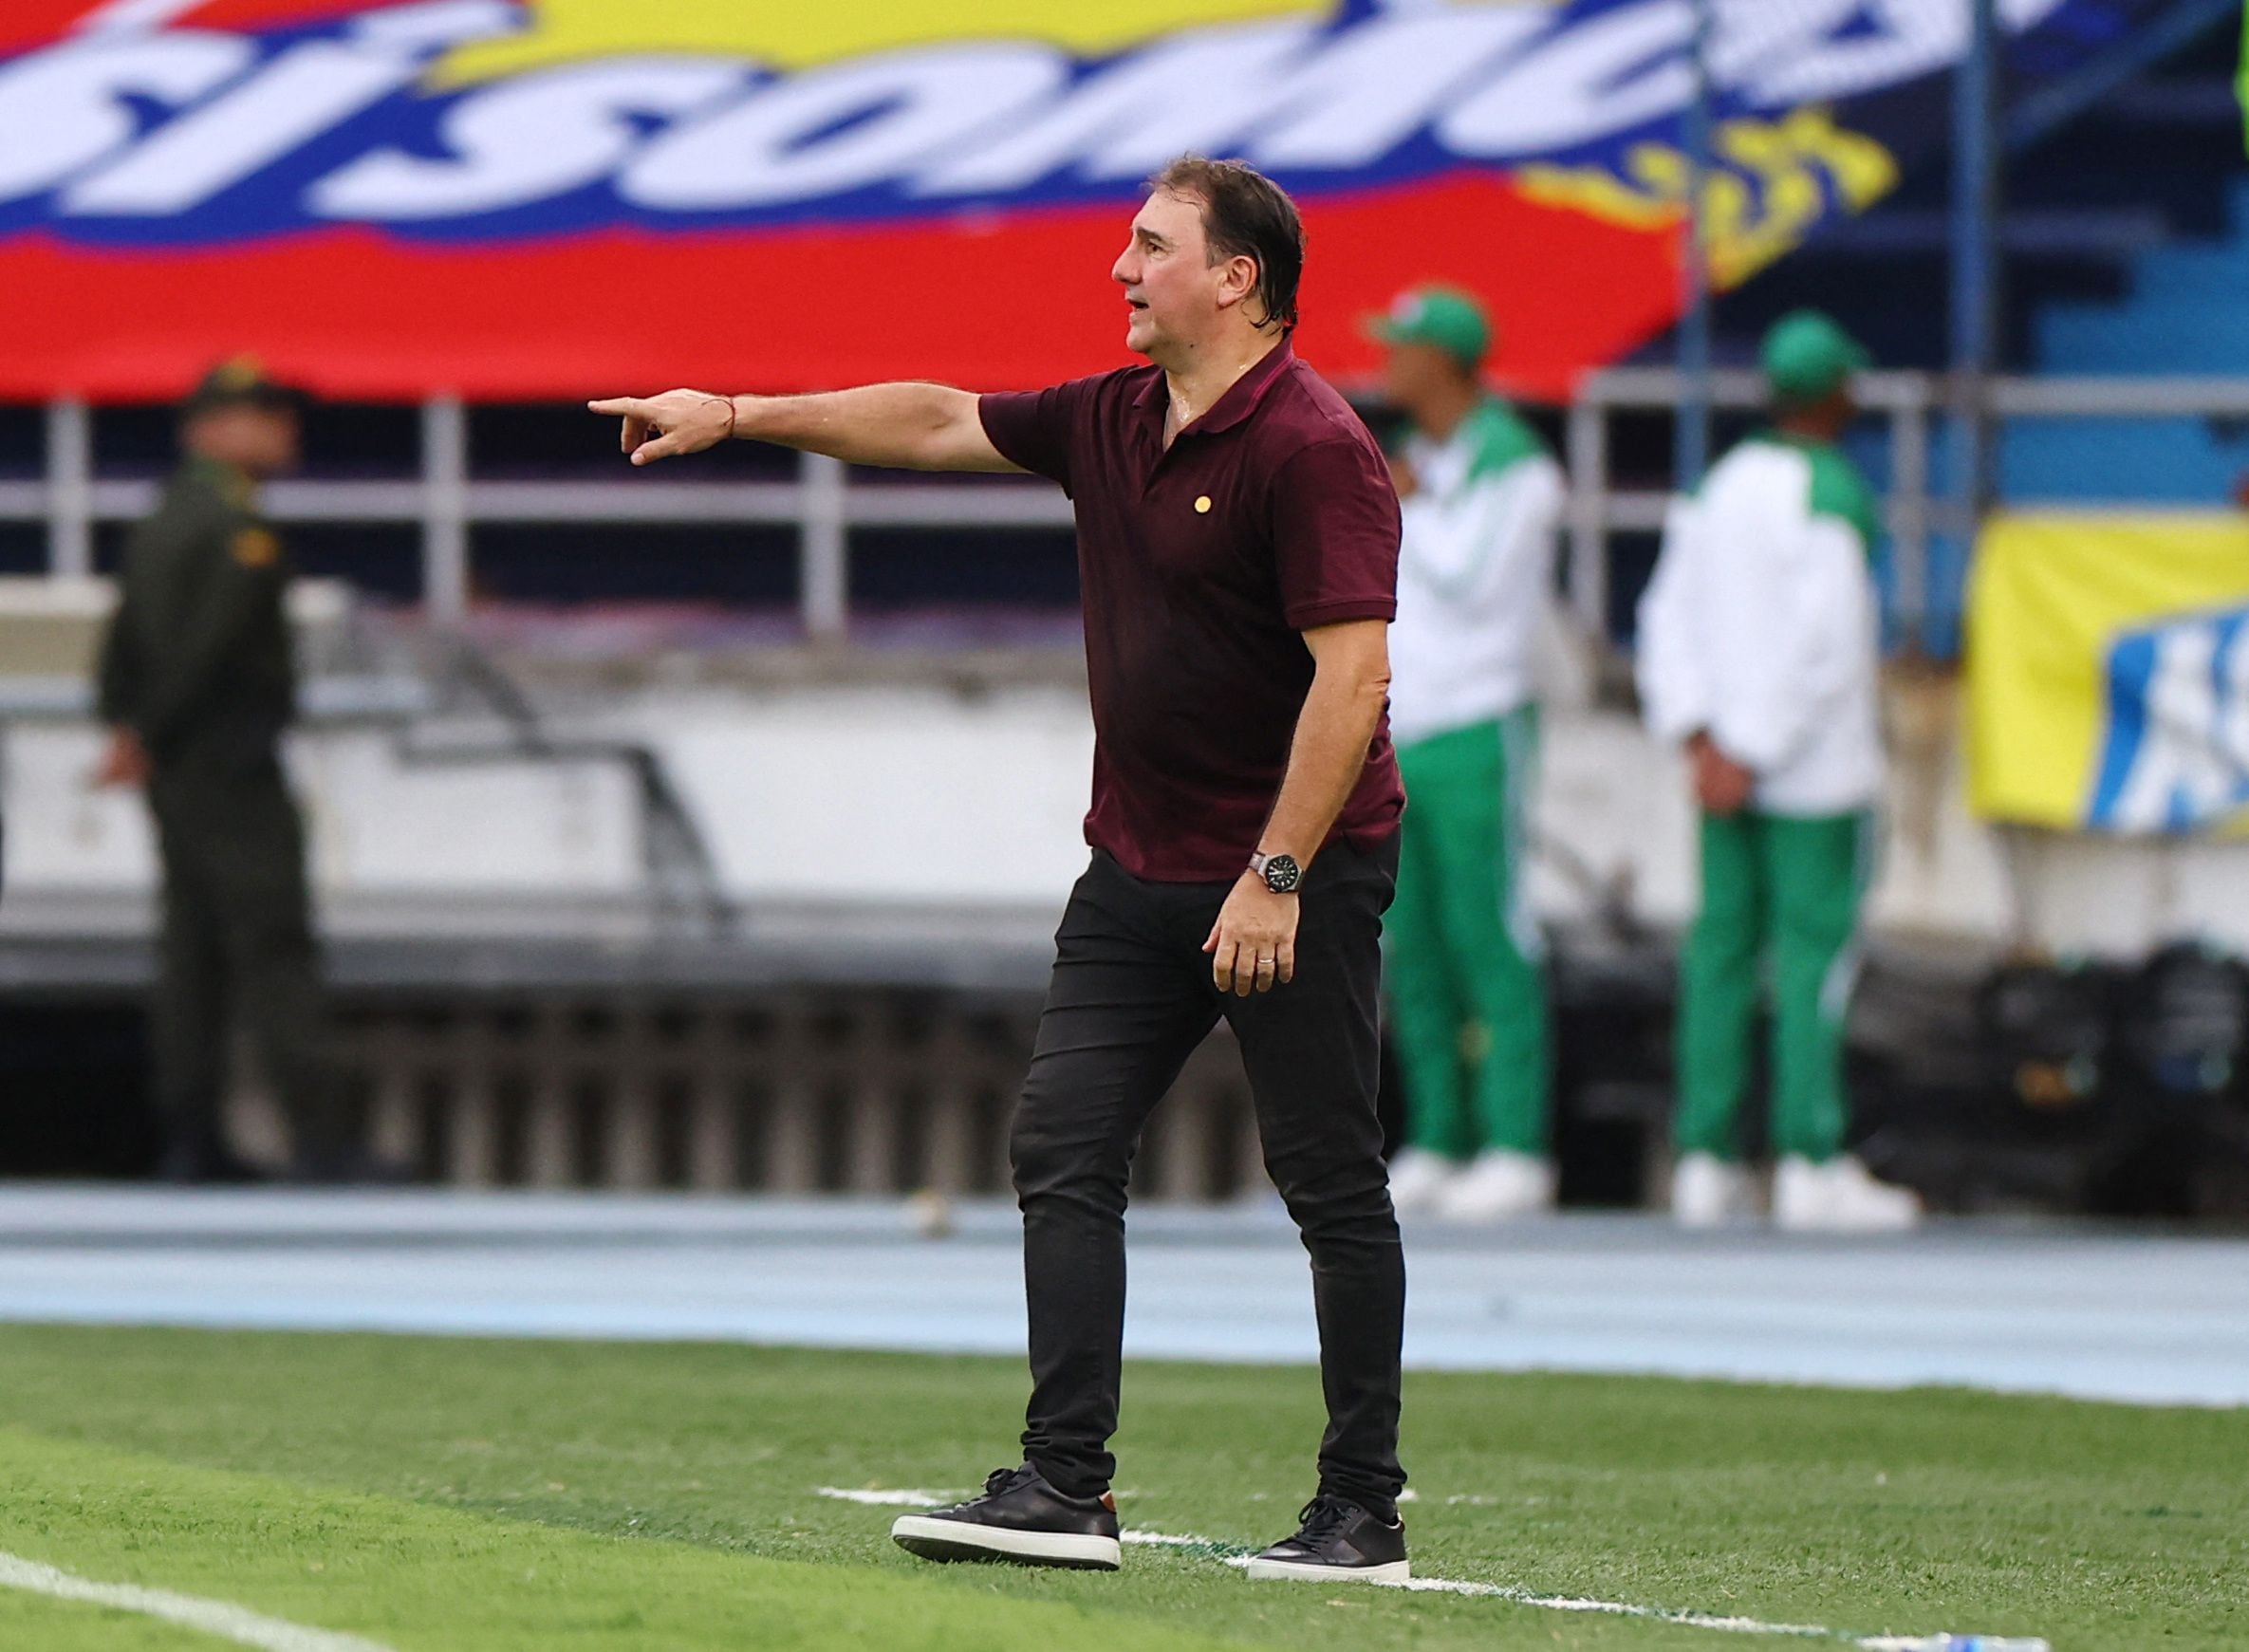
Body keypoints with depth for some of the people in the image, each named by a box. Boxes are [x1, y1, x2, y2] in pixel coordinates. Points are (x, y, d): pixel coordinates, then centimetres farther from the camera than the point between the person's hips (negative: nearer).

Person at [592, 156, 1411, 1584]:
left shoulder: (1312, 447, -16)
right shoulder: (1112, 423, 9)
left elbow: (1353, 673, -21)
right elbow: (940, 422, 21)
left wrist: (1276, 876, -24)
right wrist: (741, 415, 19)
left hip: (1299, 875, -8)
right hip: (1140, 869, 9)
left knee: (1333, 1187, -2)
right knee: (1063, 1151, 1)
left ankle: (1365, 1512, 4)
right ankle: (1066, 1488, 0)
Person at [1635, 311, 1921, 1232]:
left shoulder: (1717, 487, 10)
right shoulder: (1834, 496, -12)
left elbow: (1668, 615, 5)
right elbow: (1817, 645, -18)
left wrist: (1698, 739, -2)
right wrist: (1748, 759, -14)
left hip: (1726, 766, 7)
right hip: (1822, 768, -6)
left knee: (1722, 949, 7)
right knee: (1816, 950, -4)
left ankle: (1705, 1161, 6)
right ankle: (1811, 1165, -7)